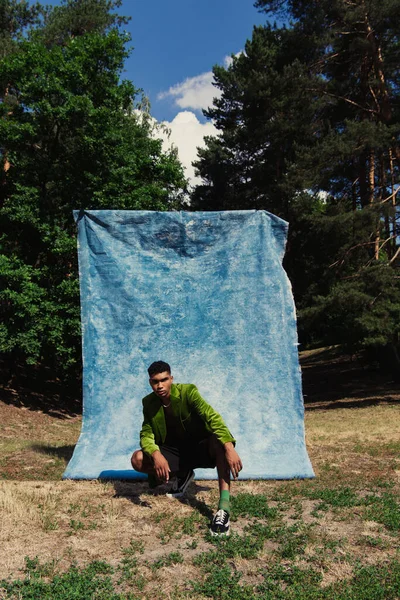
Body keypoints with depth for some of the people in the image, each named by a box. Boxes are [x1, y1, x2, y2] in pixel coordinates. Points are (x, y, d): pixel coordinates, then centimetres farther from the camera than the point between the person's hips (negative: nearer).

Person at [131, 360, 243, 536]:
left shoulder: (188, 391, -19)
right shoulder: (149, 403, -5)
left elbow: (212, 417, -32)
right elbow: (146, 434, -11)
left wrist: (230, 447, -47)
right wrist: (156, 455, -35)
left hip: (198, 448, -3)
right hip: (173, 452, 4)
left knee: (219, 441, -37)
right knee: (138, 459, -22)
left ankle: (224, 507, -44)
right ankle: (181, 475, 4)